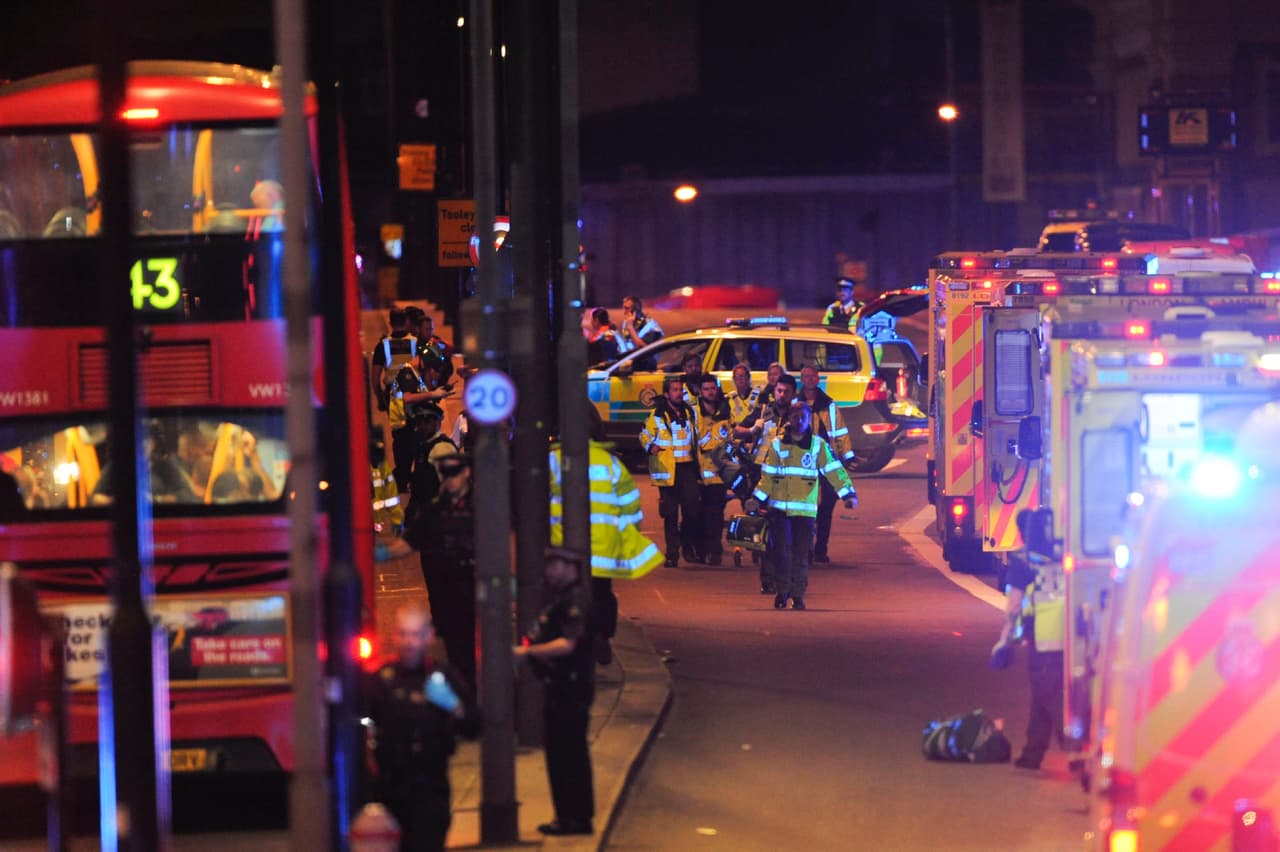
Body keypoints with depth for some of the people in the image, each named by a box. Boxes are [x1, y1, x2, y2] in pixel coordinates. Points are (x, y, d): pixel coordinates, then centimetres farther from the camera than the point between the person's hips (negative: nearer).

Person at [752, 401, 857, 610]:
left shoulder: (818, 445, 5)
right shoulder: (777, 445, 6)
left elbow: (834, 470, 3)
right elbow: (767, 475, 9)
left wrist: (848, 493, -5)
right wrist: (759, 499, 6)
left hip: (806, 509, 0)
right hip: (779, 508, 0)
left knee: (801, 553, 0)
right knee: (781, 551, -3)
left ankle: (798, 595, 9)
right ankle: (782, 591, 11)